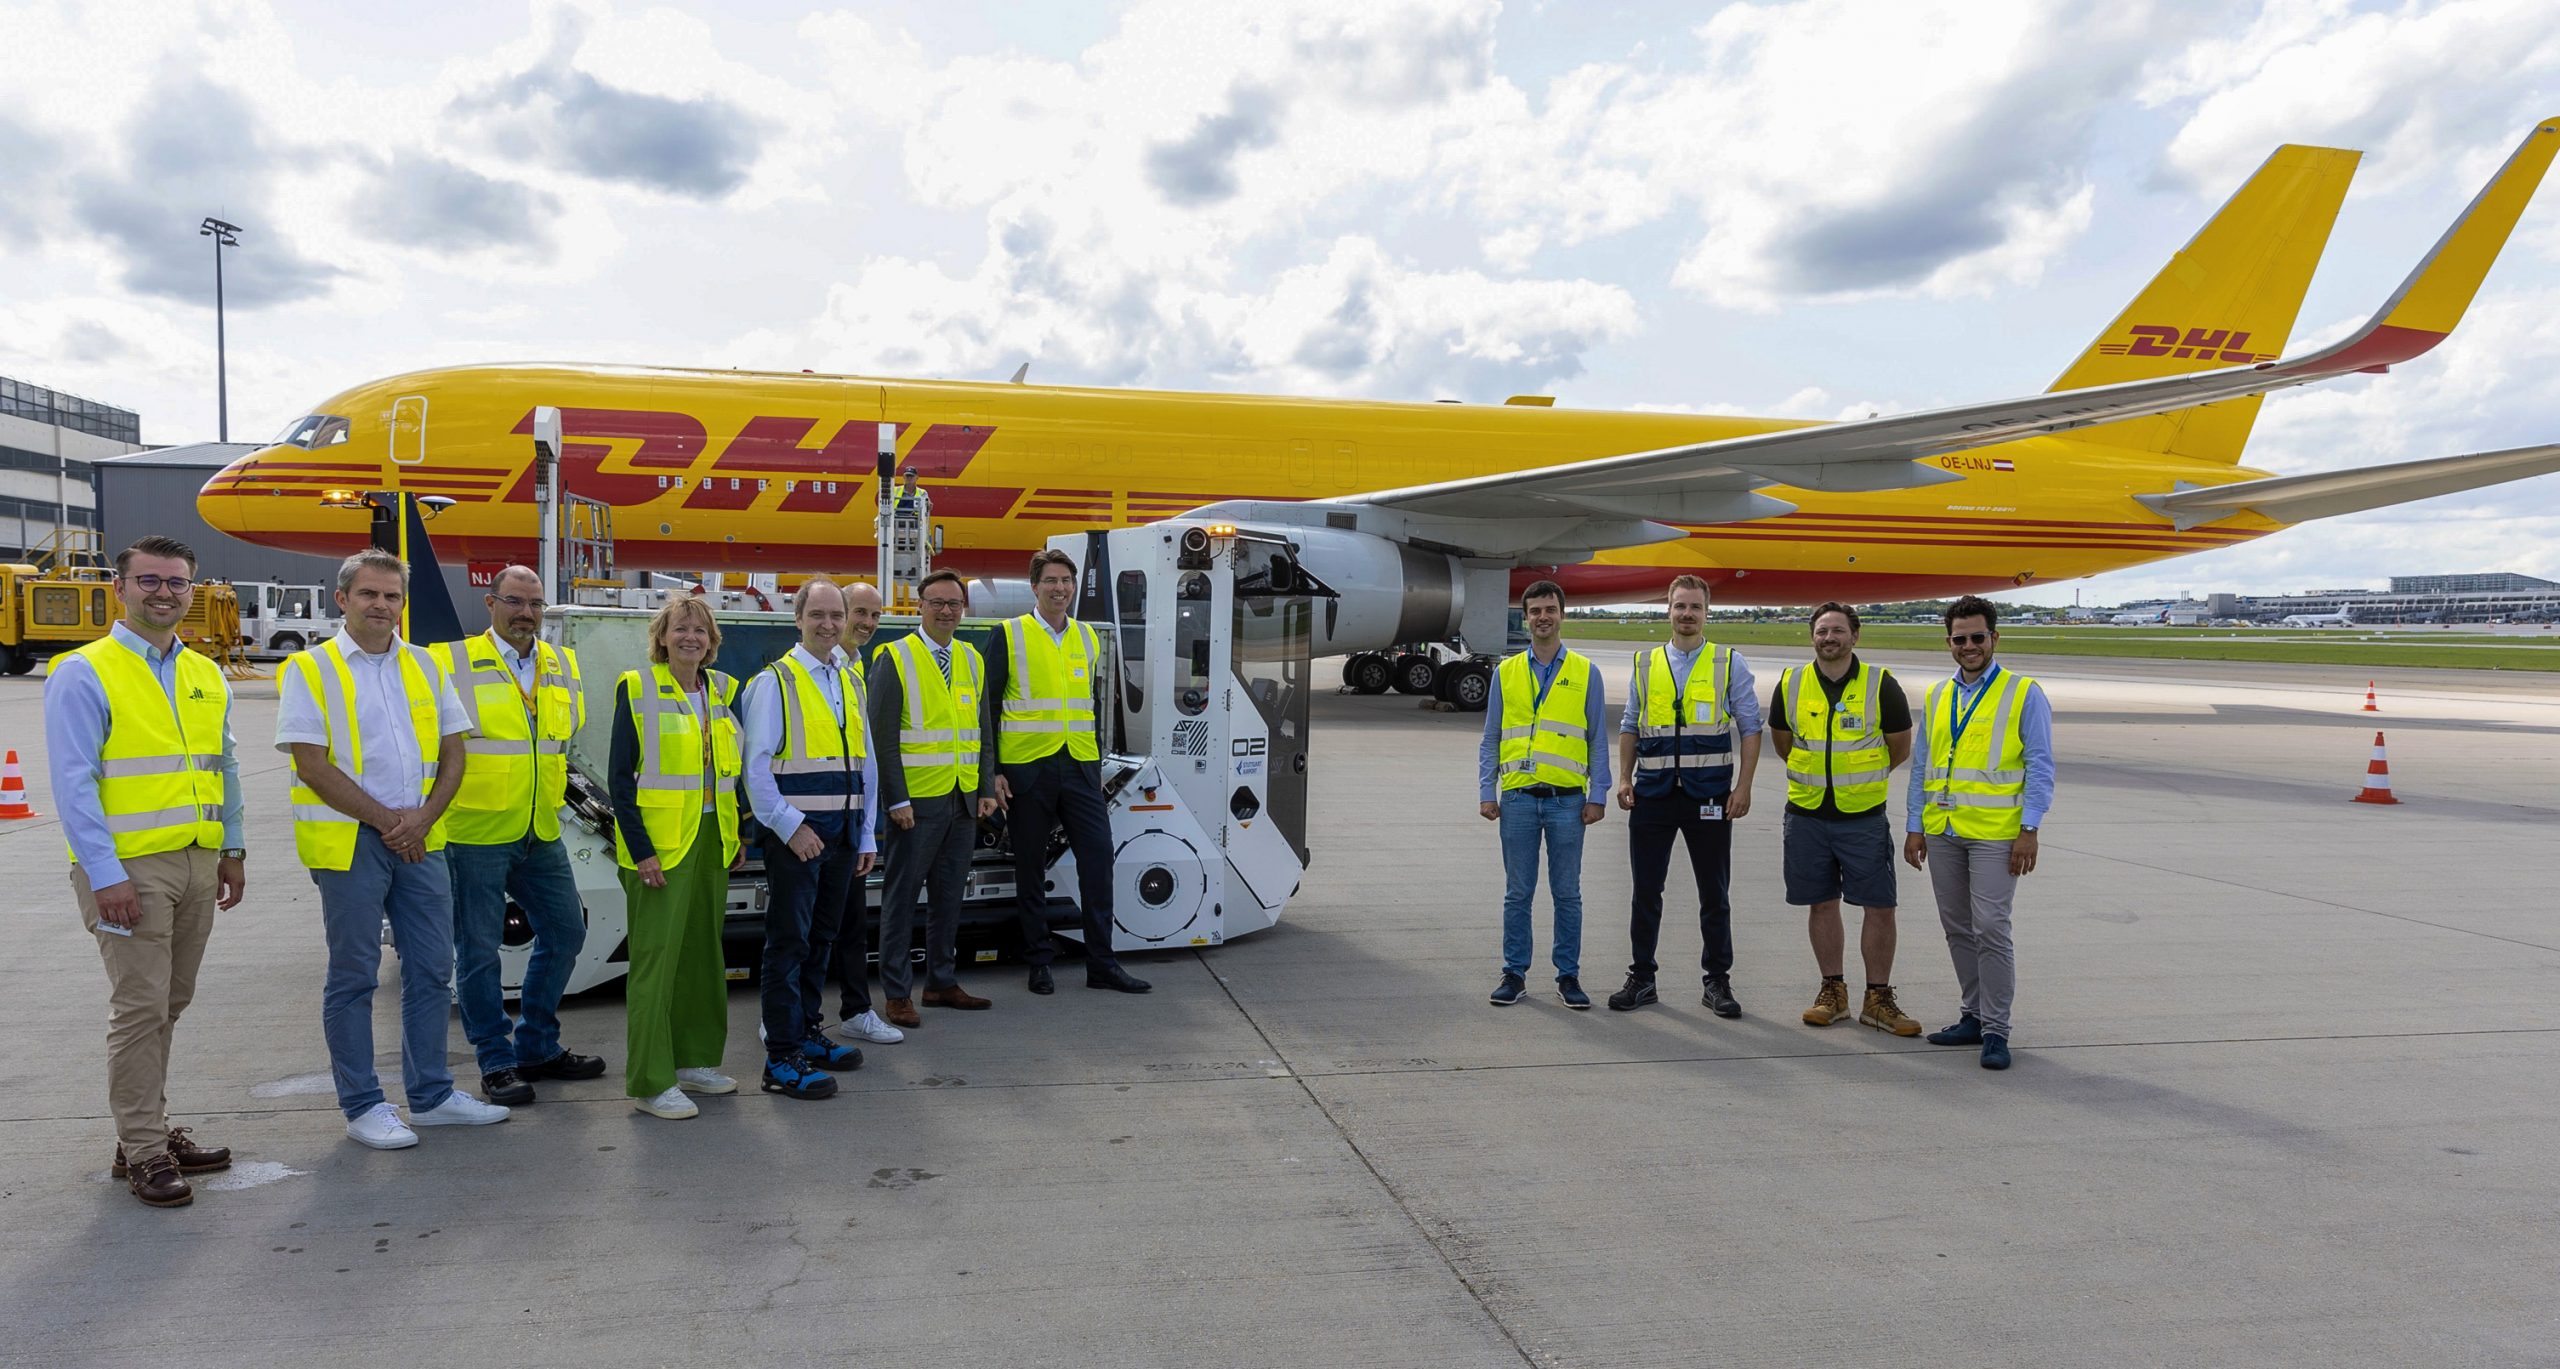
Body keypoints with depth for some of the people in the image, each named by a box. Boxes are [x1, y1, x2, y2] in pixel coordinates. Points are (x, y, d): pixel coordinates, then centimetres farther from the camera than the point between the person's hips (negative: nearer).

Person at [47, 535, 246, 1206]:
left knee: (169, 1004, 13)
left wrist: (232, 852, 15)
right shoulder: (83, 674, -6)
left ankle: (150, 1127, 25)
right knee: (140, 1008, -3)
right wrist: (105, 875, -17)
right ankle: (143, 1151, 6)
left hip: (198, 865, 6)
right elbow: (74, 782, -12)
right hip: (130, 869, -6)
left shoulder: (206, 676, 13)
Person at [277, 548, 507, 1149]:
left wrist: (422, 818, -6)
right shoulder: (310, 670, -3)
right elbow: (312, 764, -11)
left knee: (431, 969, 9)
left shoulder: (425, 666, 11)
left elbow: (452, 754, 10)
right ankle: (362, 1106, 13)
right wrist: (386, 820, -12)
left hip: (420, 841, 5)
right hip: (349, 843, -5)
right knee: (354, 976, 3)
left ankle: (432, 1094, 20)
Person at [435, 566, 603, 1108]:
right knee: (479, 950, 1)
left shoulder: (562, 664, 10)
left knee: (565, 931, 11)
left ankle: (537, 1047, 26)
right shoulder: (452, 662, -7)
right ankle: (497, 1063, 13)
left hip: (541, 833, 6)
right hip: (474, 833, -6)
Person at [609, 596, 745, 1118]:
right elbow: (620, 776, -9)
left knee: (703, 953, 13)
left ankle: (694, 1060, 25)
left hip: (712, 841, 6)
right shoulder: (637, 688, -6)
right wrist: (640, 849, -14)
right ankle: (650, 1082, 2)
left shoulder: (723, 690, 10)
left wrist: (736, 836, 11)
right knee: (656, 957, -4)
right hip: (659, 844, -6)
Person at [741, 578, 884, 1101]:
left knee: (823, 938, 15)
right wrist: (790, 827, -15)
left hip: (844, 830, 7)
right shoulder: (775, 681, -6)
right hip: (795, 831, -6)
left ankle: (808, 1032, 28)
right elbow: (757, 767, -10)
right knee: (790, 941, -5)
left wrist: (866, 837, 15)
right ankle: (782, 1060, 0)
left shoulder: (853, 682, 14)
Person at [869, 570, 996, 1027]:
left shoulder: (972, 660, 12)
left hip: (964, 800, 6)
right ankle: (897, 993, 10)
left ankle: (942, 981, 25)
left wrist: (986, 789, 8)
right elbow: (882, 736, -10)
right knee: (902, 897, 2)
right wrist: (897, 799, -15)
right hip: (917, 801, -6)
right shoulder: (896, 659, -6)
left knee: (949, 895, 13)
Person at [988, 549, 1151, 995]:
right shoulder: (1009, 635, -1)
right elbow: (989, 706, -2)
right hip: (1026, 768, -3)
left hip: (1079, 766, 4)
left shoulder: (1087, 637, 13)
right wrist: (993, 772, -7)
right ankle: (1039, 962, 18)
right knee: (1030, 869, 6)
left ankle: (1102, 963, 6)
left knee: (1098, 856, -2)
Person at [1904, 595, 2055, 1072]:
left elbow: (2040, 766, -3)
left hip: (1995, 834, -5)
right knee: (1958, 929, 11)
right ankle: (1976, 1015, 23)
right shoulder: (1936, 696, 13)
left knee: (1990, 928, -8)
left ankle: (1996, 1031, 2)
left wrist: (2030, 830, -10)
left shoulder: (2023, 694, 0)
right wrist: (1914, 826, 8)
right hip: (1941, 831, 5)